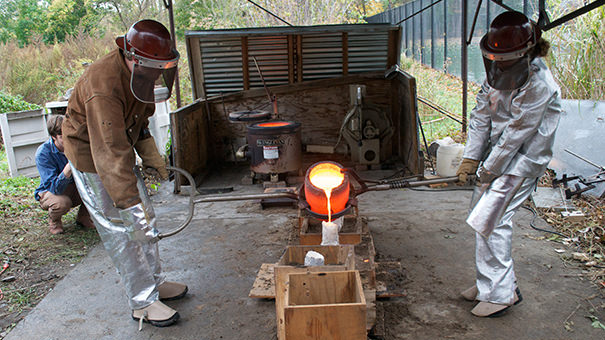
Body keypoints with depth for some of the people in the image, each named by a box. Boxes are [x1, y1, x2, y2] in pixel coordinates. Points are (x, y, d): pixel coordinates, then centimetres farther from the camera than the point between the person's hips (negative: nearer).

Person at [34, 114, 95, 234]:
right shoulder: (43, 153, -25)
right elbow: (54, 187, -33)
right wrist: (69, 166, -47)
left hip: (74, 188, 4)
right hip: (49, 192, -4)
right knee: (62, 202, -37)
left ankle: (83, 217, 2)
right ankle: (54, 221, 0)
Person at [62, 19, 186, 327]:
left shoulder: (136, 72, -6)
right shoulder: (104, 88, -35)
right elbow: (110, 155, -40)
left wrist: (150, 154, 7)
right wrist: (129, 202, -42)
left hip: (119, 150, 9)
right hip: (91, 158, -9)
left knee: (144, 221, 14)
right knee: (121, 232, -4)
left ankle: (154, 283, 29)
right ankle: (143, 303, 8)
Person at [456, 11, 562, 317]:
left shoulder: (539, 86, -21)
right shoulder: (498, 74, 3)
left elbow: (517, 133, -20)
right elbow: (481, 115, 4)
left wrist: (489, 168, -14)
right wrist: (470, 158, -2)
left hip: (523, 160, -8)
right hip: (498, 153, 8)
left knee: (488, 220, -12)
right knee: (483, 215, 11)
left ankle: (500, 294, 3)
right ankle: (496, 283, 28)